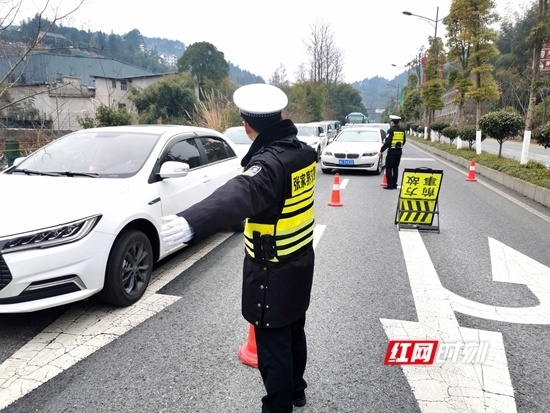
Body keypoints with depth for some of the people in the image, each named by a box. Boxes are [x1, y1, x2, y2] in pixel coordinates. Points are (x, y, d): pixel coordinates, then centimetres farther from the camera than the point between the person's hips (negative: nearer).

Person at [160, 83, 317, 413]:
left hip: (272, 273, -9)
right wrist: (284, 127, 51)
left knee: (273, 344, 7)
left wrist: (192, 222, -65)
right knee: (294, 333, 25)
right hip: (300, 262, 10)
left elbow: (240, 195, -49)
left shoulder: (270, 163, -27)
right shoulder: (303, 152, 0)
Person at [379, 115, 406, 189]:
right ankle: (394, 184, 15)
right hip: (399, 151, 7)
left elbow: (387, 142, -17)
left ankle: (390, 185, -5)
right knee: (396, 168, 13)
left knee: (389, 168, -1)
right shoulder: (402, 130, 8)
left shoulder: (391, 130, -13)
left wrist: (381, 151, -10)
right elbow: (404, 141, 16)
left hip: (392, 152, -7)